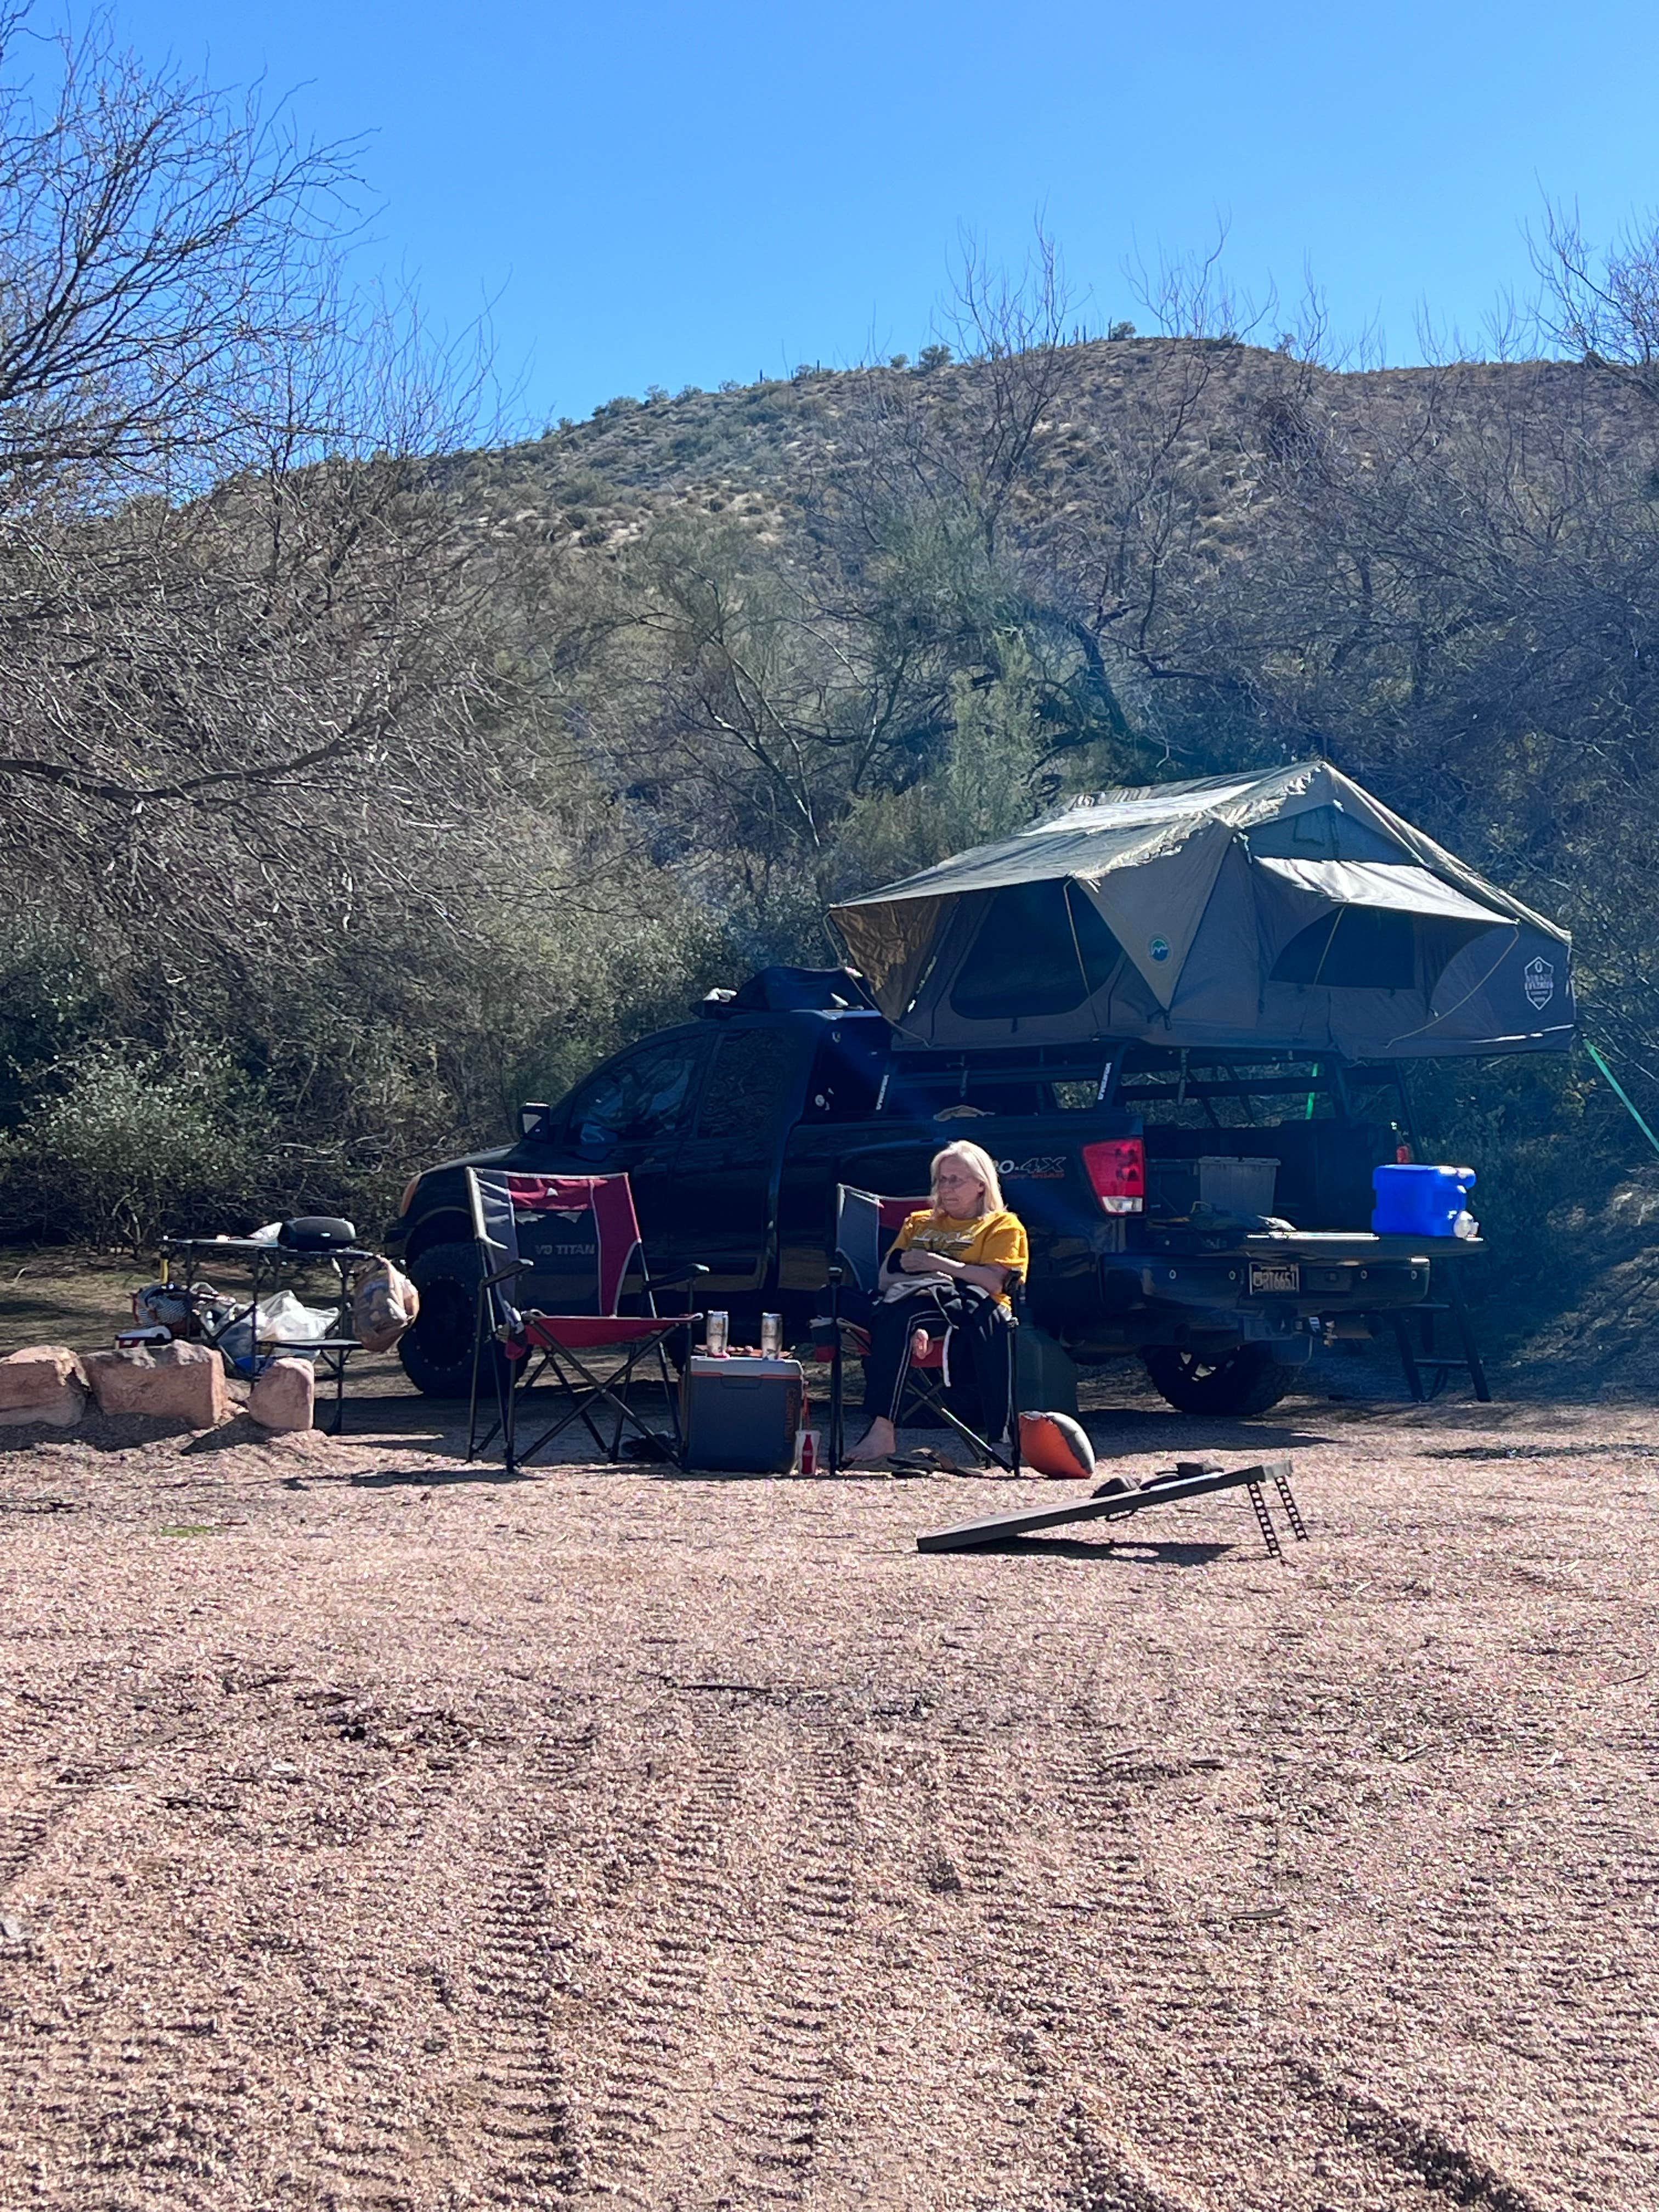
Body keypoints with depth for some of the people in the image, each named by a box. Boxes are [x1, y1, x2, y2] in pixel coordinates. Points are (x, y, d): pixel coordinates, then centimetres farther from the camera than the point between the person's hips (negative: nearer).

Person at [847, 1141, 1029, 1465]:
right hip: (917, 1305, 3)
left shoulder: (1003, 1226, 17)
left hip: (968, 1307, -3)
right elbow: (886, 1278, 17)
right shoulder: (919, 1222, 32)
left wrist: (937, 1264, -6)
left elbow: (995, 1282, -3)